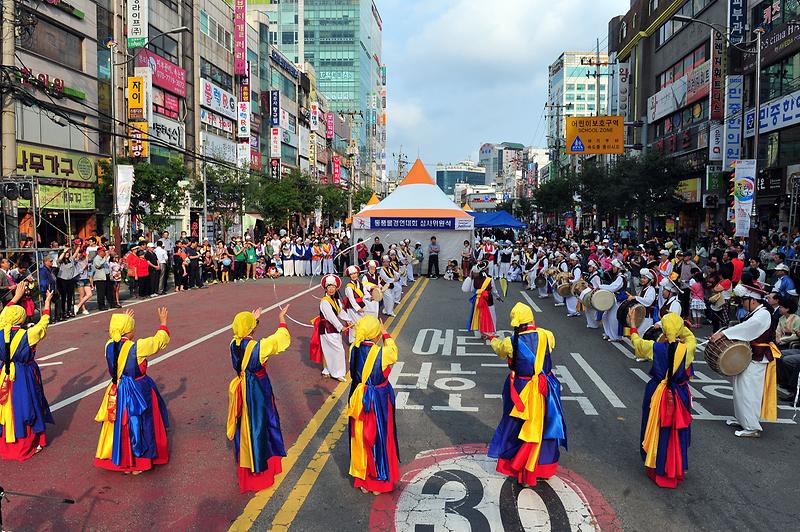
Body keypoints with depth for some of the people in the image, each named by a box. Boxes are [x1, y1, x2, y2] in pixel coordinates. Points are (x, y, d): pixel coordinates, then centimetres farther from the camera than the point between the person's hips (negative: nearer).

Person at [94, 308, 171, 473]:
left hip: (117, 393, 5)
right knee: (138, 425, 10)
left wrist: (123, 322, 28)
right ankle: (138, 462, 22)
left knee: (119, 425, 18)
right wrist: (163, 323, 9)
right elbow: (159, 340, -8)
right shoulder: (137, 347, -22)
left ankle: (121, 461, 31)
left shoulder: (109, 346, -6)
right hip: (138, 393, -5)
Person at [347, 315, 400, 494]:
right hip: (378, 402, -4)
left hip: (359, 401, 5)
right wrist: (386, 335, 12)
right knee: (379, 440, 13)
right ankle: (379, 482, 28)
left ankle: (361, 479, 34)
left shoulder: (354, 350, -11)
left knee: (361, 439, 19)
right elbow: (393, 352, -2)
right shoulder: (382, 353, -24)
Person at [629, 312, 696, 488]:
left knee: (657, 431, 15)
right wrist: (679, 325, 10)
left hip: (658, 395, 0)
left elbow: (637, 342, 5)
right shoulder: (687, 348, -16)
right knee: (678, 433, 14)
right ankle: (677, 470, 27)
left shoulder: (655, 348, -16)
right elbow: (691, 337, 9)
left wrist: (632, 325, 18)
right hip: (679, 396, 0)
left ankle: (656, 468, 27)